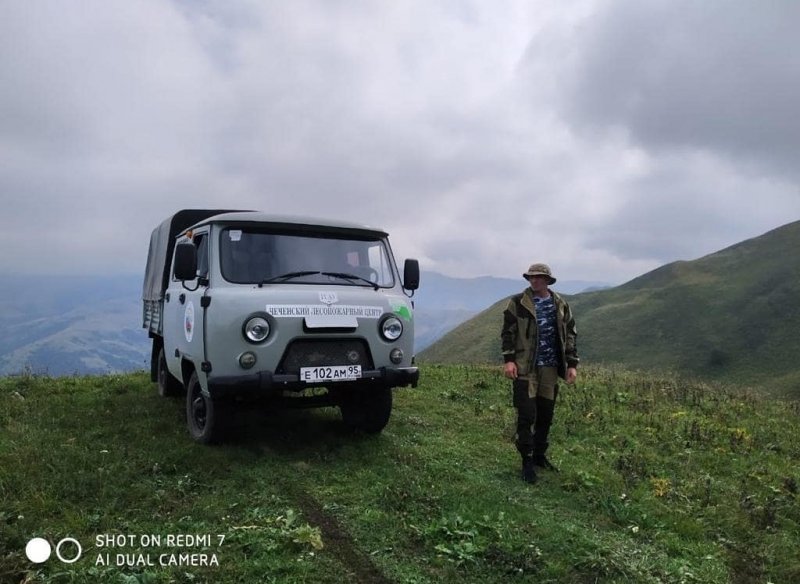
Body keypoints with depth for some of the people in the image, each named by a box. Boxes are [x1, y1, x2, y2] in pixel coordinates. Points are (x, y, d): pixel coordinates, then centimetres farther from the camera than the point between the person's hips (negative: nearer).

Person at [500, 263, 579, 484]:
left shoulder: (561, 305, 7)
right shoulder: (517, 303, -1)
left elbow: (570, 335, 11)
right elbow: (508, 332, -2)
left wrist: (572, 364, 4)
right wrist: (509, 360, -11)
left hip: (550, 368, 4)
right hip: (525, 368, -3)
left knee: (545, 415, 12)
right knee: (526, 415, -5)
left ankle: (539, 456, 28)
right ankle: (527, 461, 4)